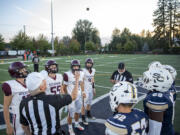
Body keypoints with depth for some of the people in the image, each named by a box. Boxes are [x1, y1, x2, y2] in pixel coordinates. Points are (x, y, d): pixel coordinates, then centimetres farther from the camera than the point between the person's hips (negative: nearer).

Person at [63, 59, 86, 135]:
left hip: (79, 96, 5)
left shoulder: (81, 74, -2)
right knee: (71, 113, 3)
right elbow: (64, 87, -6)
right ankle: (70, 128, 25)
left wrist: (83, 92, 9)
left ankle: (77, 124, 43)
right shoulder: (68, 75, -19)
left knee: (77, 111, 20)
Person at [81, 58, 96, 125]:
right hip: (85, 89, -6)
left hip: (91, 89, 7)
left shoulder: (93, 70, 4)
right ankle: (83, 118, 16)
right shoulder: (83, 71, -16)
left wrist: (93, 88, 16)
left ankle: (88, 114, 41)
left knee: (89, 102, 20)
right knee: (84, 104, 1)